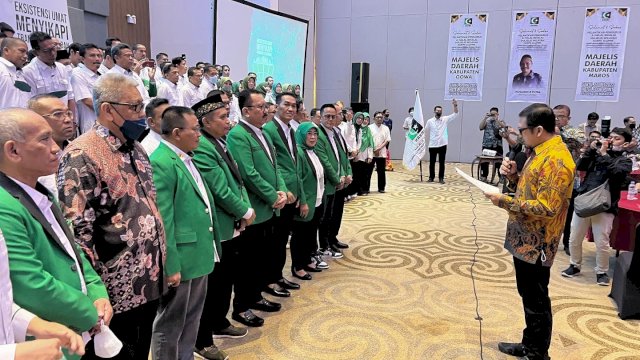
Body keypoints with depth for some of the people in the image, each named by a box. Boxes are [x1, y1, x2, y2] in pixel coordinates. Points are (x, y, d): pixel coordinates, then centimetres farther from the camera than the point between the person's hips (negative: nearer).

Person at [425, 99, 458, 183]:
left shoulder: (445, 119, 3)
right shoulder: (430, 121, 1)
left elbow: (455, 115, -5)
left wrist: (455, 106, -18)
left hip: (442, 145, 1)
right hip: (432, 145, 0)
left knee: (442, 162, 4)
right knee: (432, 162, 6)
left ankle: (441, 178, 13)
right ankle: (431, 177, 18)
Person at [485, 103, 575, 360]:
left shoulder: (556, 160, -22)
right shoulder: (542, 152, 10)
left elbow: (546, 207, -26)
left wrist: (504, 201, -22)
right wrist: (513, 175, 1)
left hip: (536, 244, -10)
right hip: (525, 239, 10)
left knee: (537, 302, 5)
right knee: (528, 296, 20)